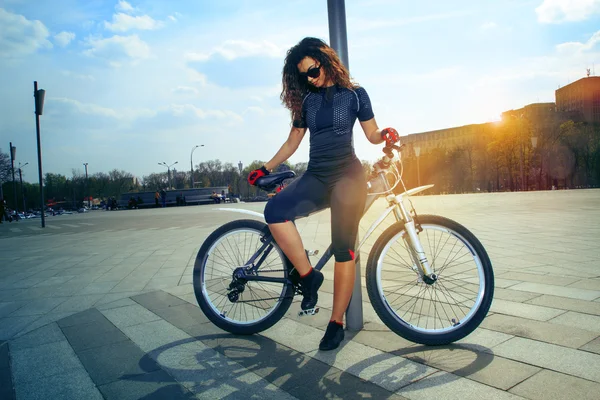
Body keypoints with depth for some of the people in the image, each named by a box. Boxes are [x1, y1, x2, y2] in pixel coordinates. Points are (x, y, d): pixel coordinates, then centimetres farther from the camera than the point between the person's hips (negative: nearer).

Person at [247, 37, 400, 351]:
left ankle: (337, 322, 5)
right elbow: (292, 142, 19)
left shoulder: (354, 94, 7)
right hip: (316, 176, 4)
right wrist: (265, 169, 15)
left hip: (347, 175, -3)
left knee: (343, 249, -7)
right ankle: (308, 276, -11)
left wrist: (386, 134, -15)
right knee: (274, 212, -25)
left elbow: (372, 134, 8)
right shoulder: (307, 100, 16)